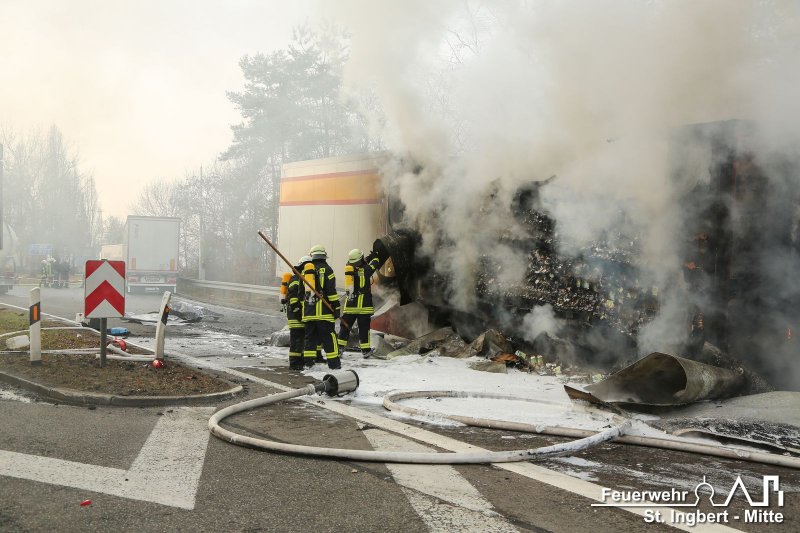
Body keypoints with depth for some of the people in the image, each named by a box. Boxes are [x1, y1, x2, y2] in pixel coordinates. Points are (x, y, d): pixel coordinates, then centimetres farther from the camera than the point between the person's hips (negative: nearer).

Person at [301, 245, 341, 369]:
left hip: (308, 311, 5)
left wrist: (301, 307, 22)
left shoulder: (305, 270, 15)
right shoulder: (326, 269, -3)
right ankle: (334, 362, 1)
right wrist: (336, 308, -7)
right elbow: (331, 290, -9)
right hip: (323, 310, -5)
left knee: (309, 336, 10)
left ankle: (308, 361, 6)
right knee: (328, 337, -1)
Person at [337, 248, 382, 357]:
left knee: (345, 326, 10)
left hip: (349, 304, 4)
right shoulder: (365, 270, -8)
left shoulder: (348, 269, 5)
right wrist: (375, 257, 30)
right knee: (364, 327, 2)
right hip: (362, 304, -4)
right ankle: (366, 350, 5)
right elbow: (375, 265, 10)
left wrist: (369, 258, 25)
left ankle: (339, 347, 5)